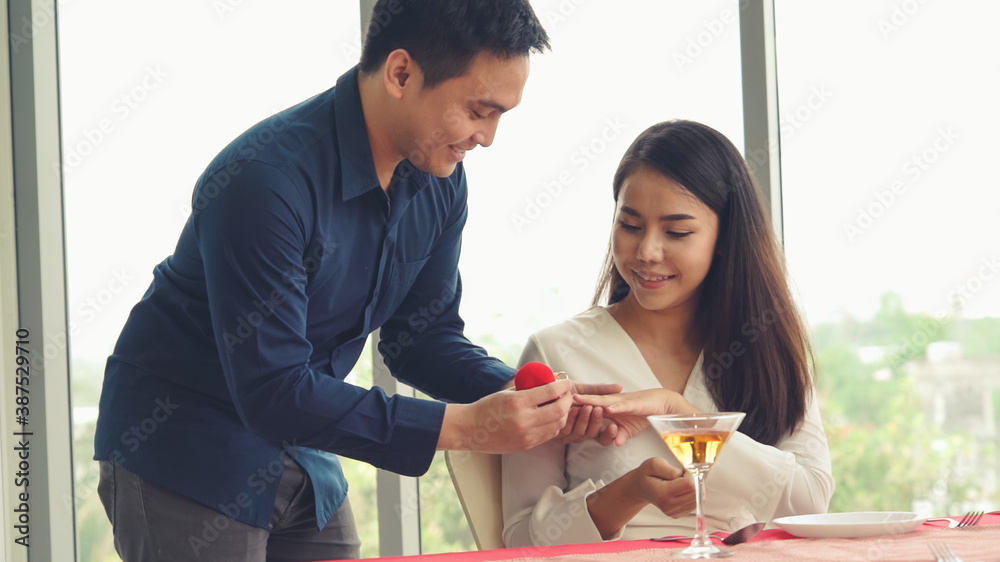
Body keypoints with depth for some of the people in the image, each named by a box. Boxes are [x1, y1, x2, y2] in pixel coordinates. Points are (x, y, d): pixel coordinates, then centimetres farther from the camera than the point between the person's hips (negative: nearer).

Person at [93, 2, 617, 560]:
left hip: (303, 461, 7)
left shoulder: (439, 180, -4)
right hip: (181, 454, -7)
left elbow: (423, 337, 6)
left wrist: (520, 395, -14)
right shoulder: (265, 179, -29)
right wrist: (463, 426, -31)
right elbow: (272, 391, -30)